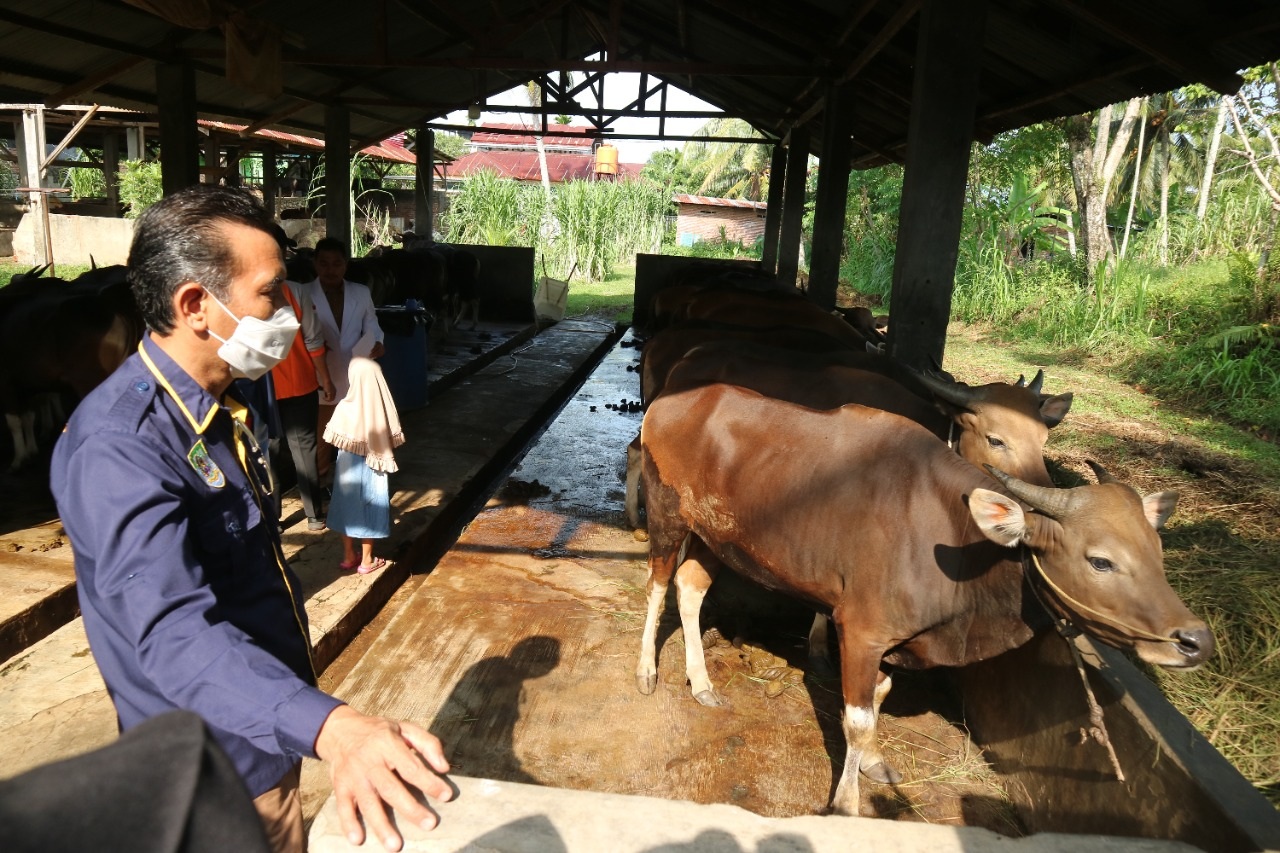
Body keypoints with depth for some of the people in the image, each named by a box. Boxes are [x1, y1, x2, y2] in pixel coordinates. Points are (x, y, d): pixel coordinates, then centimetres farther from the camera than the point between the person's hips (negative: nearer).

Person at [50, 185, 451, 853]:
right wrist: (328, 726, -56)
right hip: (217, 779, -8)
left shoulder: (218, 407, 2)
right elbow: (176, 634, -41)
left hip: (270, 732, 8)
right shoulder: (117, 447, -29)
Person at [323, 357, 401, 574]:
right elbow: (391, 441, -12)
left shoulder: (345, 408, -13)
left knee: (348, 507, 16)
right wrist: (381, 457, 5)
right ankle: (366, 560, 20)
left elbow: (336, 440, -5)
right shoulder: (383, 408, -16)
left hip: (347, 468, 1)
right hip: (373, 470, -1)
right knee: (369, 509, 11)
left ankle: (348, 556, 28)